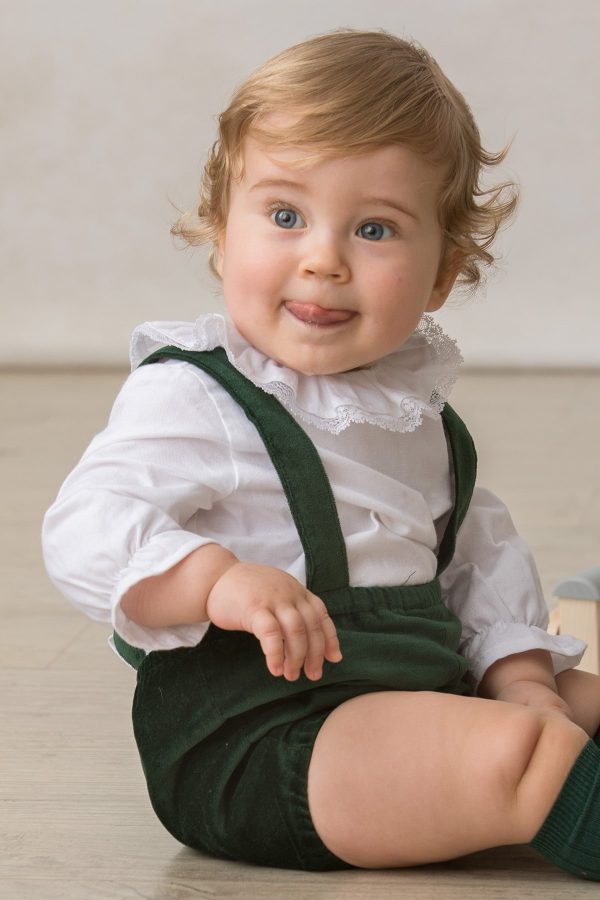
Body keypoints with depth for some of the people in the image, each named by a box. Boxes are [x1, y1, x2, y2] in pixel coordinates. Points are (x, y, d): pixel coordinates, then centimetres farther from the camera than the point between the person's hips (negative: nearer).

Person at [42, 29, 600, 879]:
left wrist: (522, 678, 7)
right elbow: (85, 528, -20)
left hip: (418, 694, 9)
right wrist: (219, 582, -36)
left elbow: (481, 553, 22)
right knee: (513, 751, -27)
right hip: (251, 738, -9)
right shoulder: (194, 399, -10)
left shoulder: (416, 403, 15)